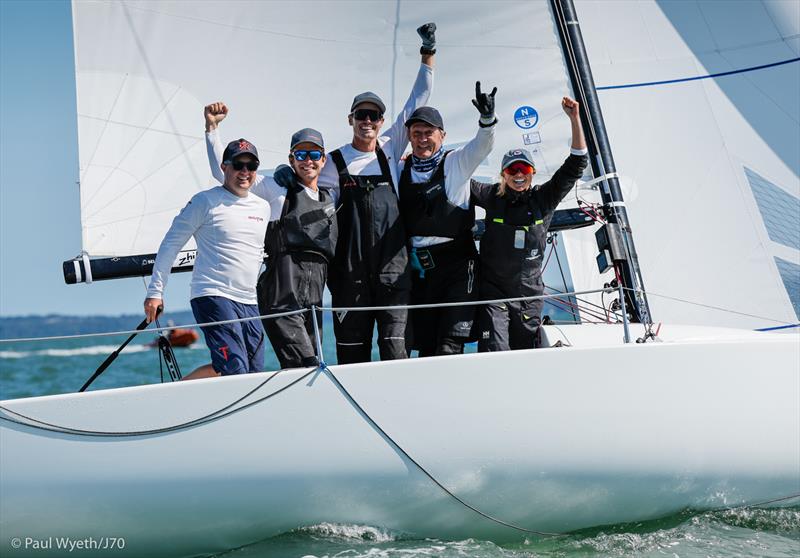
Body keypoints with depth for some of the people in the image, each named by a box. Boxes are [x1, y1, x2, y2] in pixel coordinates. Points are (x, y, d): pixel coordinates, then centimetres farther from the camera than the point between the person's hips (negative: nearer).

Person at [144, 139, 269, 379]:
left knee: (255, 372, 0)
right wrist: (155, 292, -4)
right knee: (234, 368, -20)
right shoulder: (205, 201, -2)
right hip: (213, 296, -7)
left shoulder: (263, 207, 15)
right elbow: (171, 244, 0)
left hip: (249, 303, 7)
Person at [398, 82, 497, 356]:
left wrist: (487, 117, -32)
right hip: (417, 268, 4)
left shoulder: (455, 162, 3)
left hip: (455, 264, -4)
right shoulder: (401, 169, 13)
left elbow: (482, 146, -14)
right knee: (424, 345, 6)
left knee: (449, 345, -12)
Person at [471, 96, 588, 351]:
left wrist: (575, 119, -12)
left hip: (529, 295, 2)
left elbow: (576, 165, -4)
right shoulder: (492, 196, 0)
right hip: (493, 292, -2)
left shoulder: (544, 198, 0)